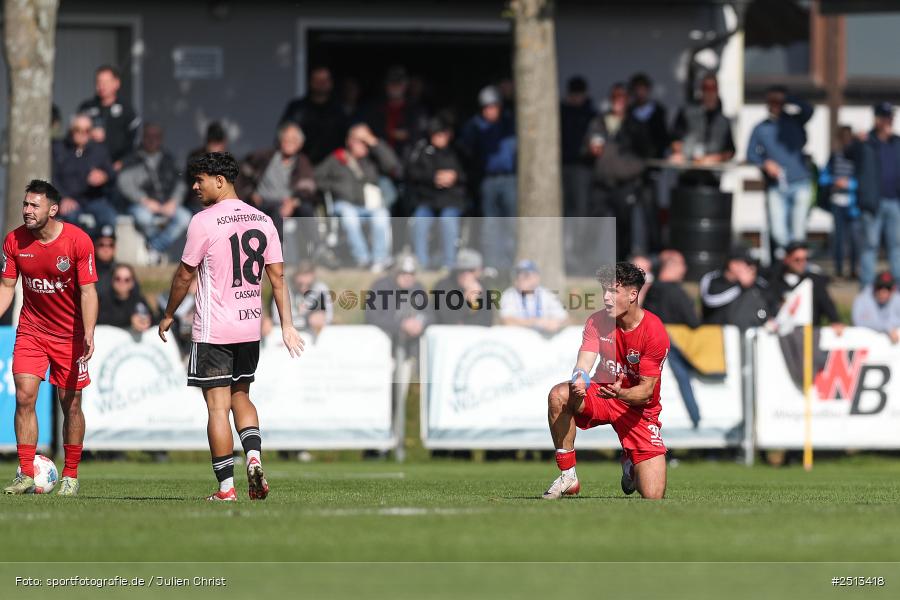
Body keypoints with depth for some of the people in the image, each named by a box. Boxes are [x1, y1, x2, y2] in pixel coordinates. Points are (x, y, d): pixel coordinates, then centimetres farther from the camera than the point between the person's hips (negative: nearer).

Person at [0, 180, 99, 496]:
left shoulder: (78, 241, -15)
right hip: (30, 329, 2)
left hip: (69, 334, -2)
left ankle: (70, 476, 13)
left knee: (71, 402, 2)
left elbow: (87, 291, -14)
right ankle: (26, 475, -8)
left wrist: (89, 334, -24)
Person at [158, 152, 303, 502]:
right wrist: (287, 325, 8)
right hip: (251, 327, 6)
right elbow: (277, 276, 5)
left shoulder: (204, 222, -12)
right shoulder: (262, 220, 5)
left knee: (217, 407, -2)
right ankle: (254, 455, -2)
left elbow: (185, 275, -6)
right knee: (240, 396, 21)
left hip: (213, 331, -6)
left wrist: (169, 315, 9)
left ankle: (226, 488, -3)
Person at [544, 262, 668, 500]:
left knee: (653, 496, -14)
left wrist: (620, 394, -40)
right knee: (558, 395, -33)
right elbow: (583, 365, -15)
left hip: (639, 408, -3)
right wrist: (579, 380, -41)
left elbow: (646, 391, -18)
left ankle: (630, 463, 26)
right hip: (601, 395, 3)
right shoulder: (597, 322, -7)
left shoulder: (654, 332, -19)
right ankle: (568, 476, -20)